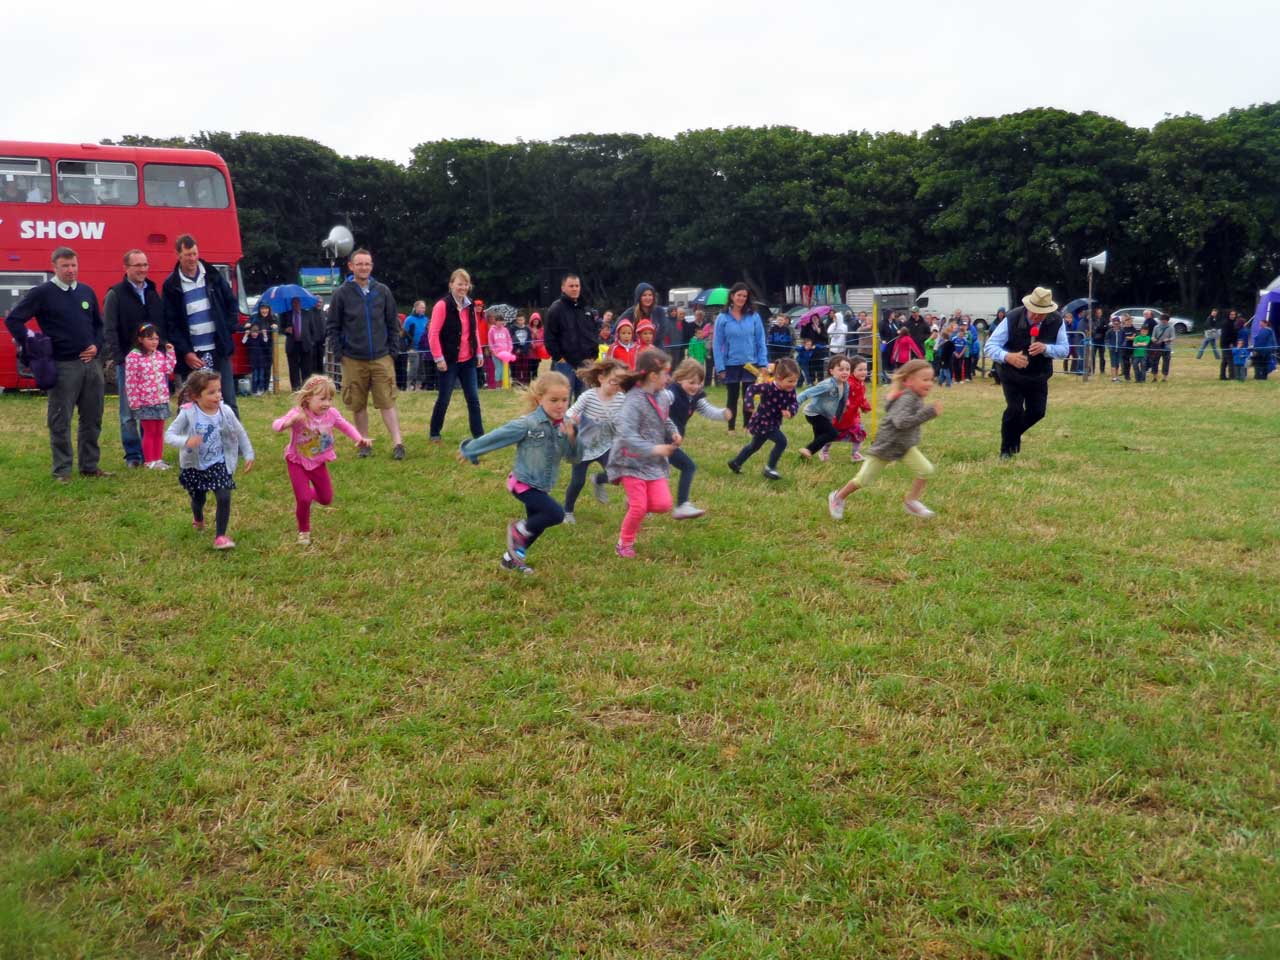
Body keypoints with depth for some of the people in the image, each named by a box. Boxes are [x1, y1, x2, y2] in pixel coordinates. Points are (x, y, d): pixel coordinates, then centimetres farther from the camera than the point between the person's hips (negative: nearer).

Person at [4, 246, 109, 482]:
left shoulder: (87, 292, 11)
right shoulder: (42, 293, -4)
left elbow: (99, 324, 21)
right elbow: (13, 320, -4)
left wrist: (97, 346, 4)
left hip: (91, 363, 5)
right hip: (62, 366, -5)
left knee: (92, 419, 10)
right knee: (60, 421, 1)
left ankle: (90, 465, 20)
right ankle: (62, 470, 8)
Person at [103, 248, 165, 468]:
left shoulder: (153, 292, 13)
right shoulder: (115, 295, -2)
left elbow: (163, 325, 16)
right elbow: (109, 330, -6)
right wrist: (118, 358, -13)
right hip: (128, 362, -4)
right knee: (129, 412, 1)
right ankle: (133, 455, 8)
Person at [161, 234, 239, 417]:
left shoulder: (213, 276, 7)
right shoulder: (171, 286, 1)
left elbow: (231, 303, 15)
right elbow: (170, 324, -1)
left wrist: (229, 328, 2)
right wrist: (185, 353, -9)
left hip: (218, 349, 1)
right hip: (192, 354, -1)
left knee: (227, 400, 2)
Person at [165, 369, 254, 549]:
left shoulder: (225, 411, -12)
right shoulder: (188, 413, -20)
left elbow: (240, 433, 2)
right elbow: (169, 435, -23)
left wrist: (248, 455, 4)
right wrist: (186, 441, -42)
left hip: (219, 464, 1)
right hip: (194, 466, 0)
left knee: (224, 498, -15)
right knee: (198, 499, 19)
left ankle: (220, 535, -1)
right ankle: (198, 519, 55)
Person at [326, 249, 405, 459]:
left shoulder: (383, 291, 3)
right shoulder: (342, 294, -1)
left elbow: (393, 322, 9)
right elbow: (332, 326, 3)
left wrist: (392, 348, 3)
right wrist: (339, 353, -2)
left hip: (381, 359, 0)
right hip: (353, 361, 0)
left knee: (387, 402, -5)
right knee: (358, 404, 7)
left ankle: (397, 443, -5)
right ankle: (364, 444, 17)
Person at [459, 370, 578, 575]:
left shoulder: (563, 426, -5)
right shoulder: (527, 424, -23)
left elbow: (572, 456, -2)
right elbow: (496, 437, -14)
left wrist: (570, 438, -22)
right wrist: (470, 450, -5)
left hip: (541, 486, 7)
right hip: (524, 483, -7)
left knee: (537, 524, 19)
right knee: (556, 514, -19)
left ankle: (512, 558, 42)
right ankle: (519, 529, 6)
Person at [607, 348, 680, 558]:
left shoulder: (662, 396, 3)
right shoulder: (634, 401, -21)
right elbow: (625, 434, -29)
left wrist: (673, 433, 0)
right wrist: (653, 448, -33)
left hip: (654, 463, 7)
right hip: (632, 462, -7)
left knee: (663, 504, -4)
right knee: (639, 508, -6)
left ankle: (634, 502, 25)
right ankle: (624, 543, 18)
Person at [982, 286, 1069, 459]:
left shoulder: (1057, 321, -16)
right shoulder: (1012, 318, -25)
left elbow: (1064, 349, -10)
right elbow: (991, 345, -25)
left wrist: (1046, 348, -32)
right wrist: (1008, 356, -46)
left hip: (1038, 375, 4)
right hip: (1012, 374, -4)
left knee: (1037, 411, 3)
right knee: (1014, 409, -16)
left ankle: (1014, 434, 35)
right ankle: (1006, 450, 5)